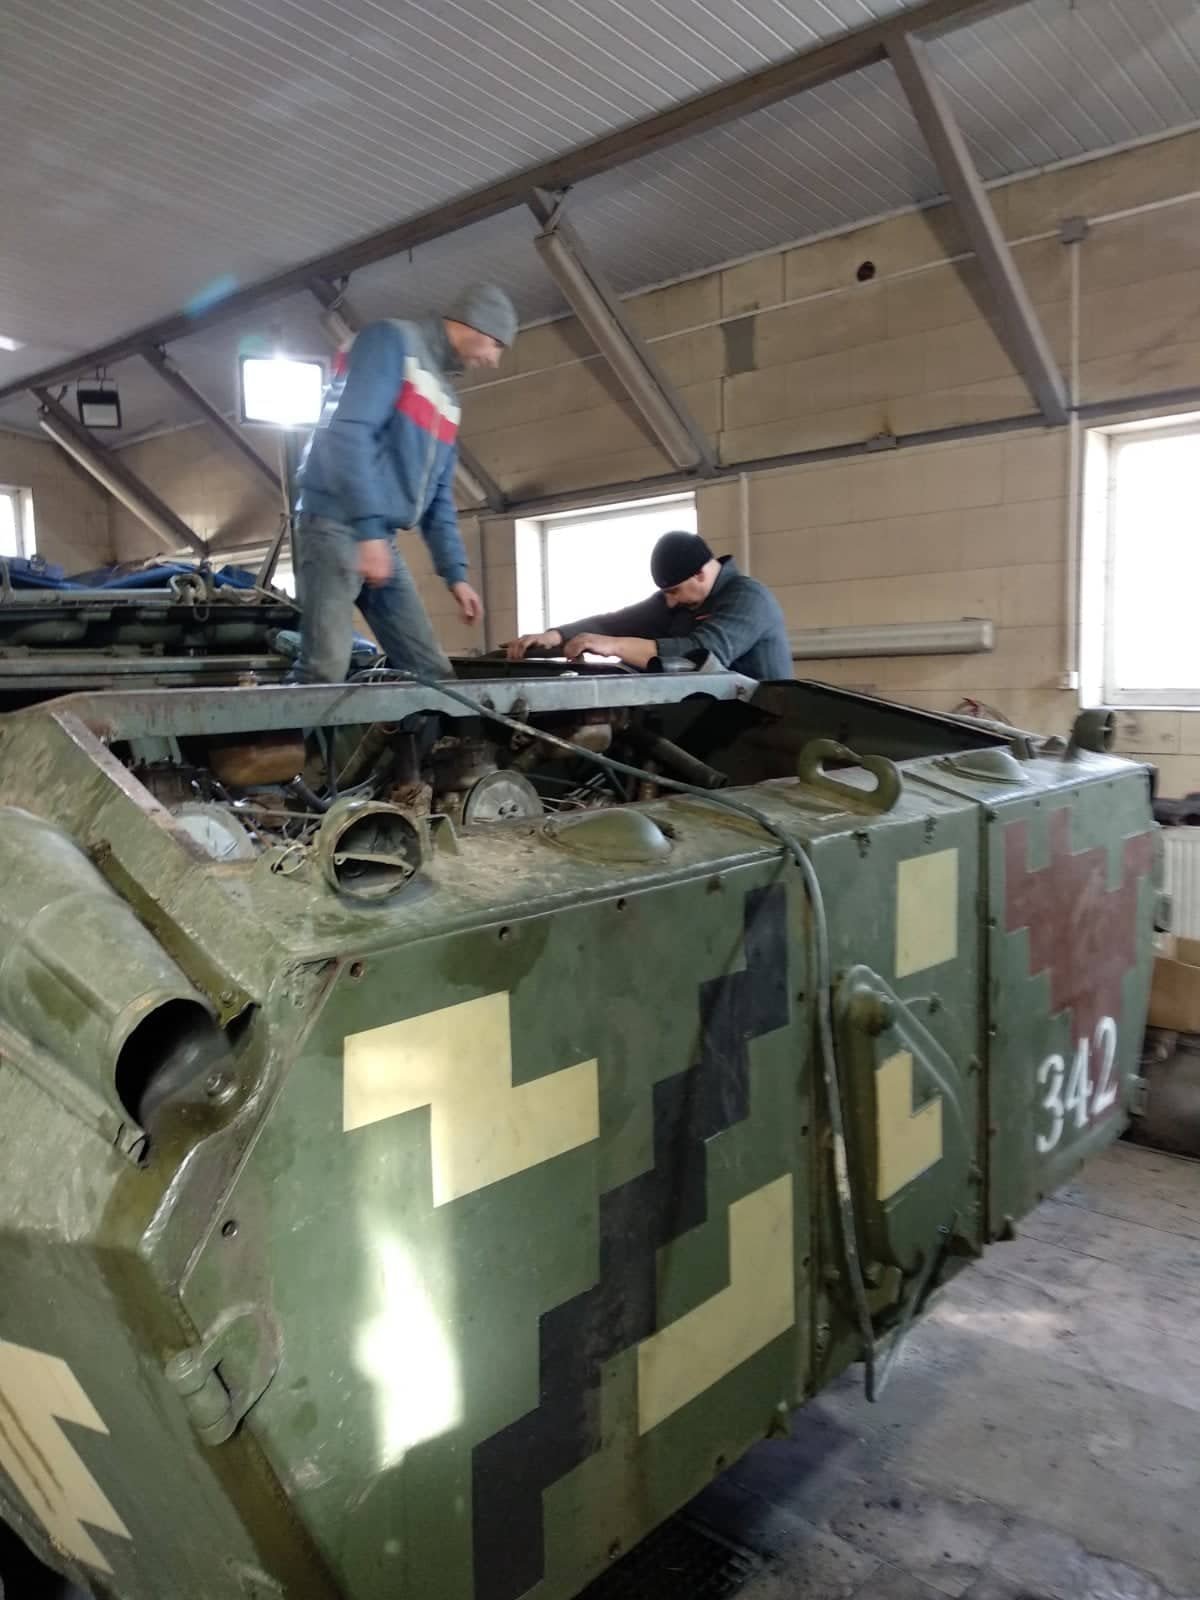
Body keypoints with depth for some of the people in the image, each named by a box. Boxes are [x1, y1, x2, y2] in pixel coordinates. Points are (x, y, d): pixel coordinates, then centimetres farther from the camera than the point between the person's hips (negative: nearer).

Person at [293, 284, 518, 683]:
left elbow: (439, 495, 24)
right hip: (336, 522, -9)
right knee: (326, 669, -18)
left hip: (381, 538, 9)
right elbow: (348, 431, -18)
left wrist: (455, 572, 15)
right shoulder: (391, 340, -3)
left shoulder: (445, 397, 23)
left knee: (430, 670, -1)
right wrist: (369, 527, -26)